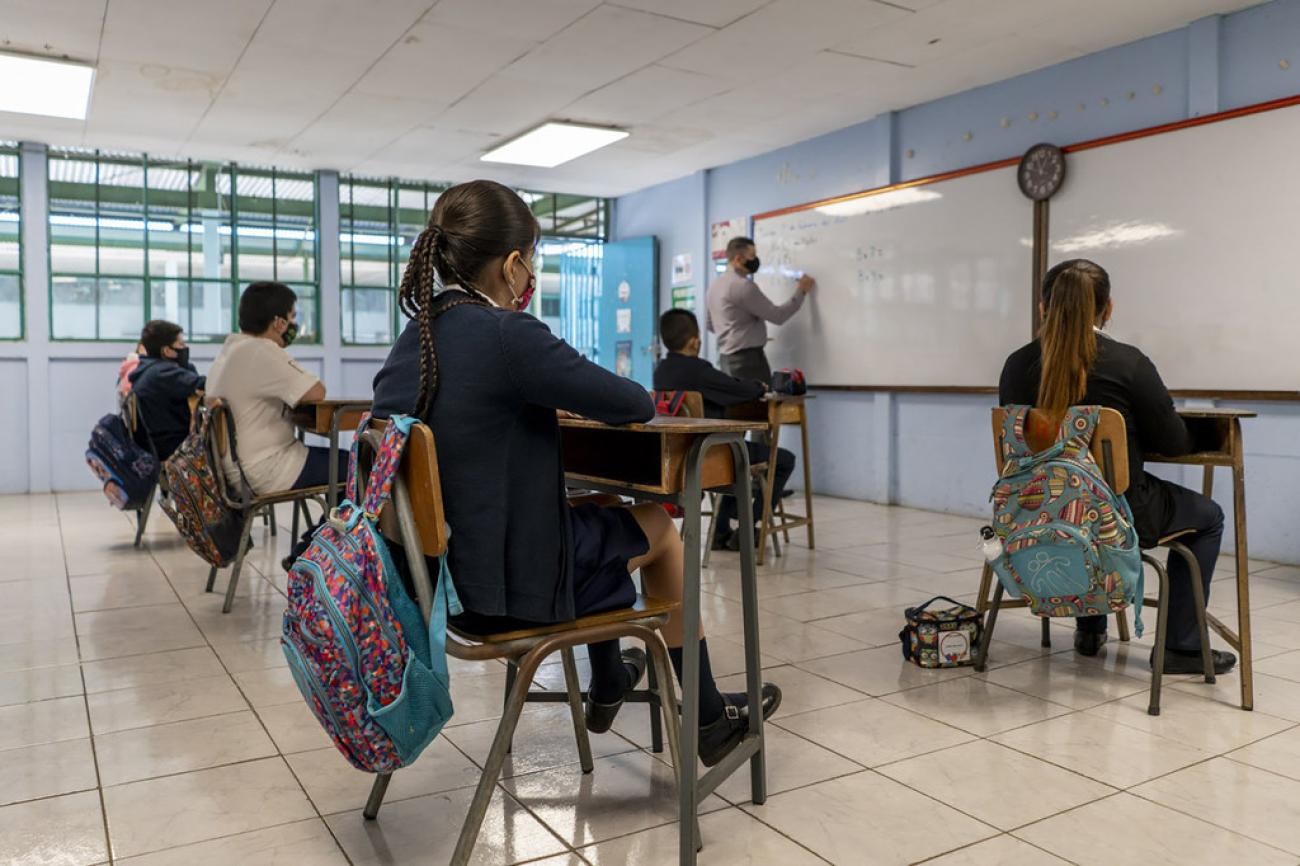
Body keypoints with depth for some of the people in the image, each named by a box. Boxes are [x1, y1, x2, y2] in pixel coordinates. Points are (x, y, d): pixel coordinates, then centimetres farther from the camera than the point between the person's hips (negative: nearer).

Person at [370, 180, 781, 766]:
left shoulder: (413, 337, 1)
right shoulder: (508, 336, -23)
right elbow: (636, 405, -18)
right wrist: (584, 394, 4)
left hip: (439, 573, 8)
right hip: (513, 582, -8)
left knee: (601, 515, 32)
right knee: (658, 526, 17)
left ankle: (606, 687, 48)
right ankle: (709, 721, 30)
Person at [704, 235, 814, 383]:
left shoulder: (714, 285, 14)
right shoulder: (743, 285, -14)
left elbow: (709, 324, 25)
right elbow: (777, 316, -12)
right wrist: (801, 292, 0)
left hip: (726, 358, 10)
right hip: (747, 358, -10)